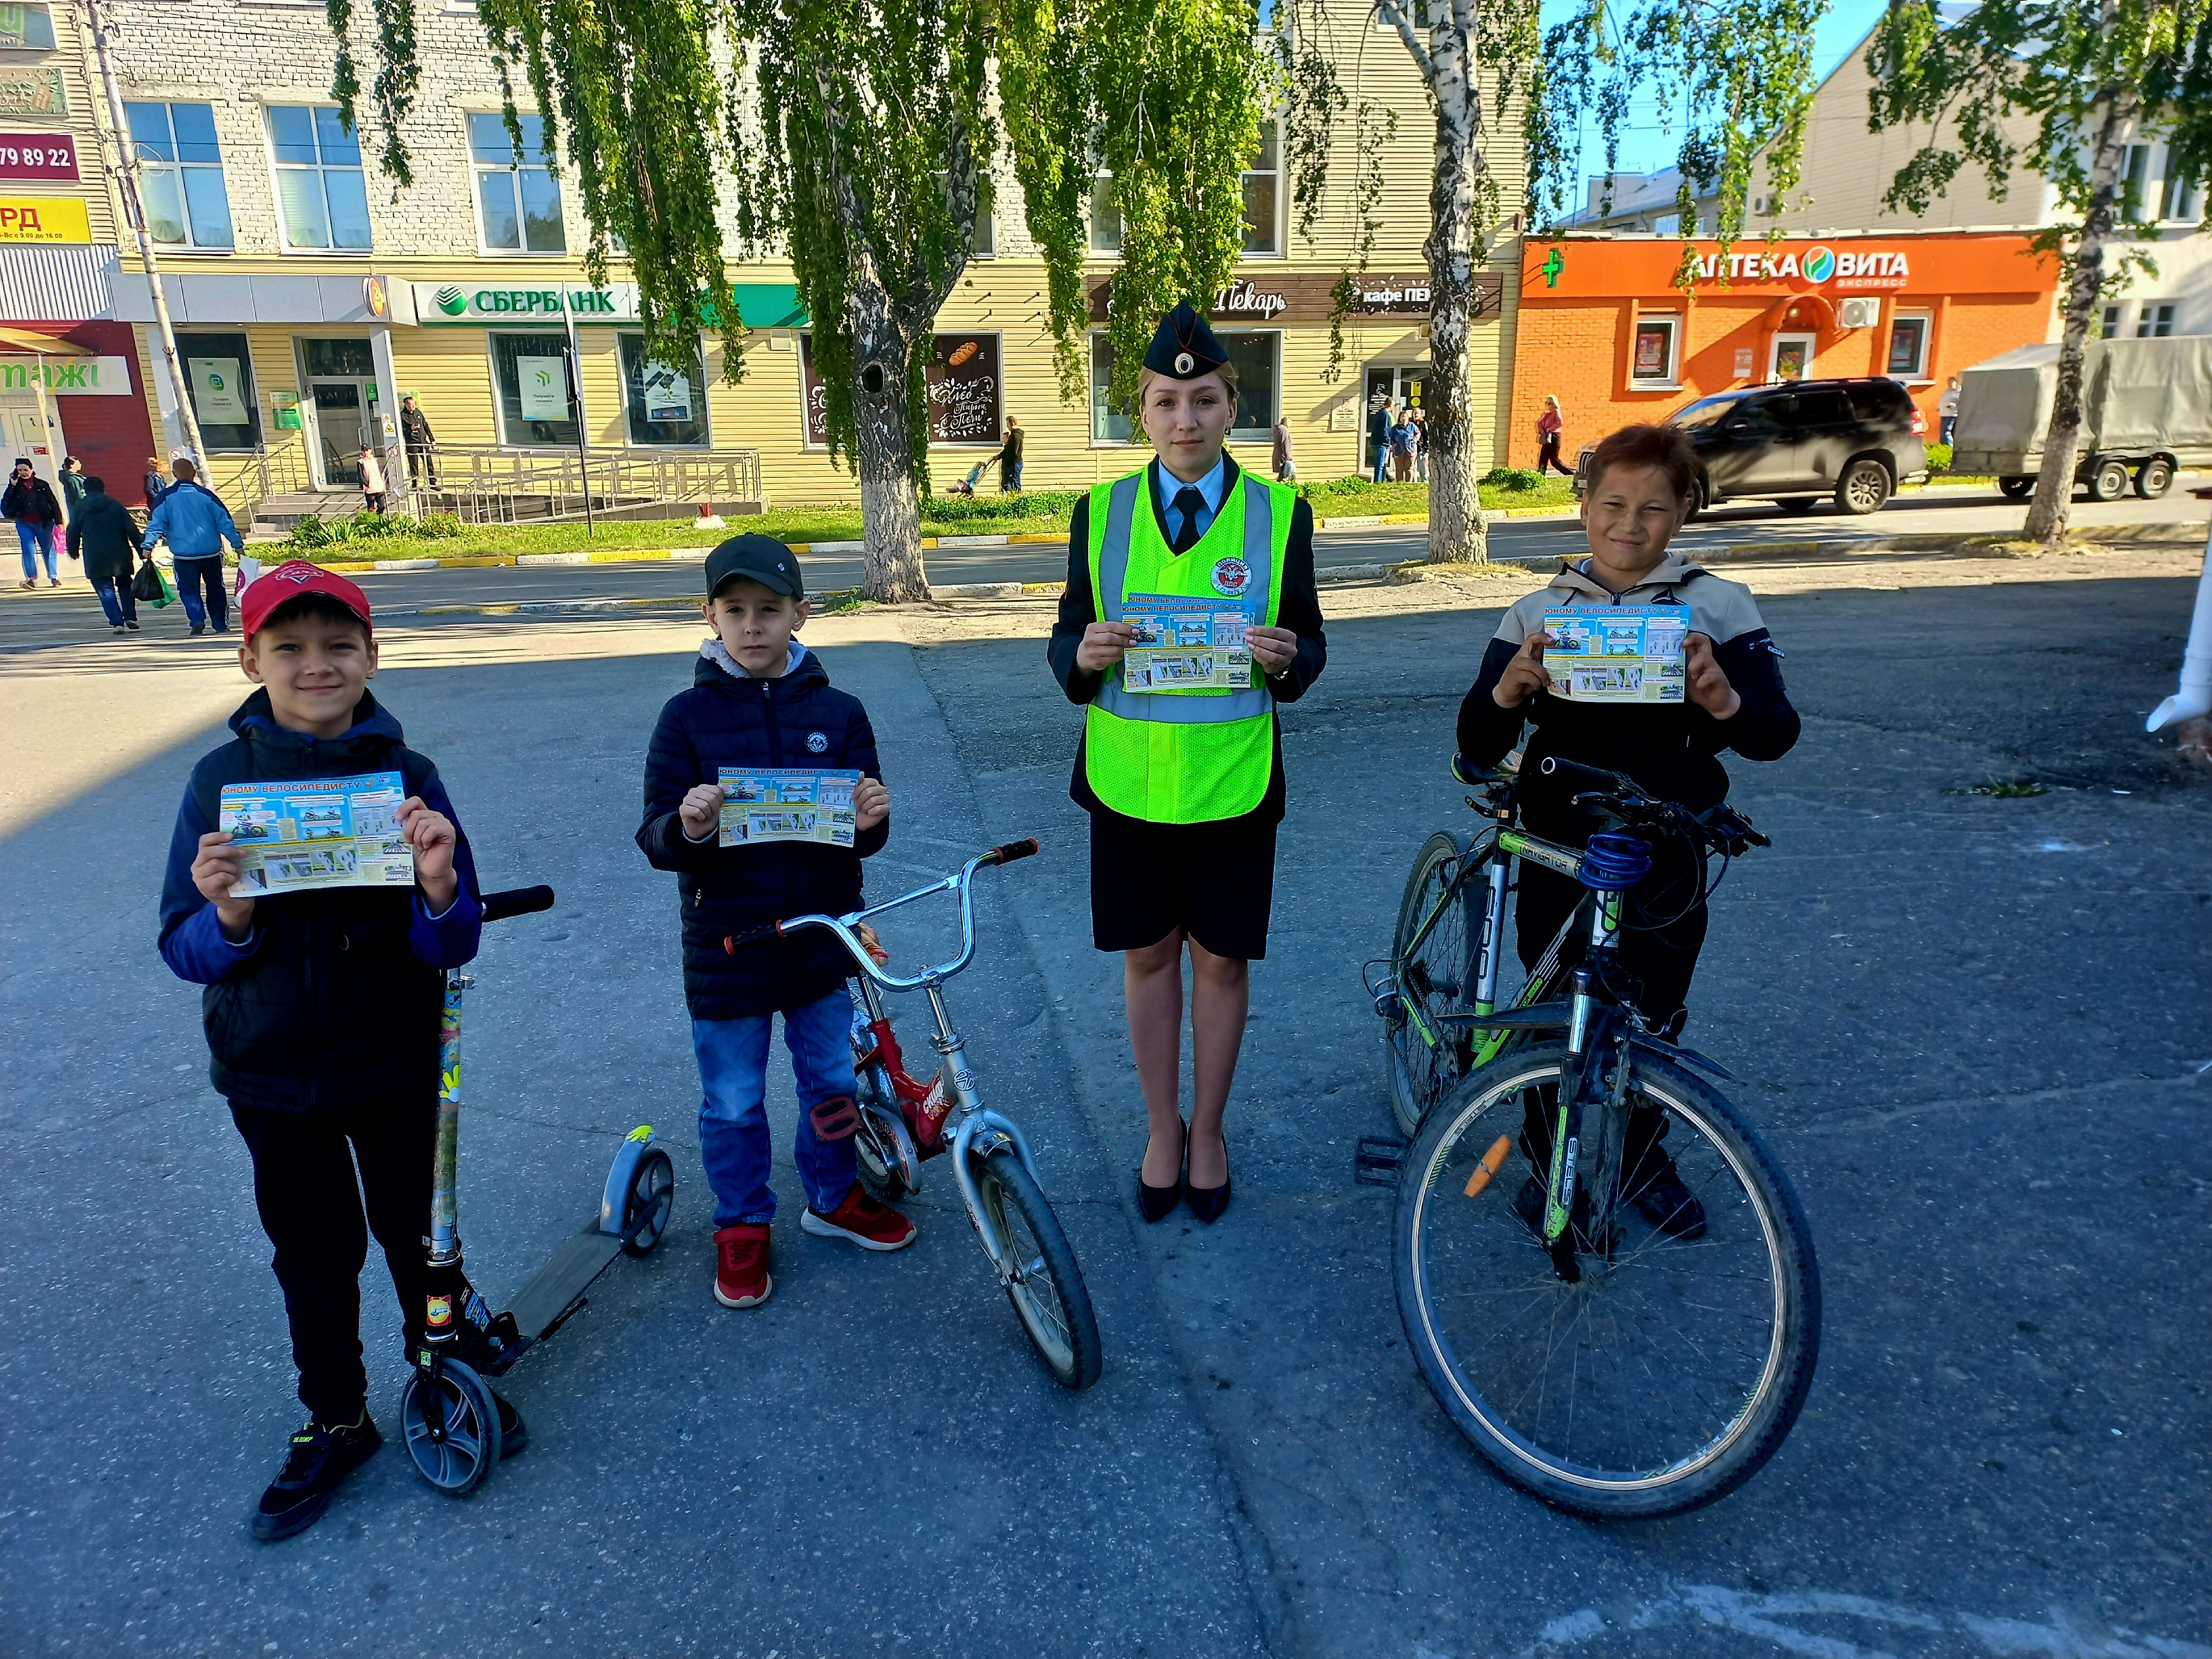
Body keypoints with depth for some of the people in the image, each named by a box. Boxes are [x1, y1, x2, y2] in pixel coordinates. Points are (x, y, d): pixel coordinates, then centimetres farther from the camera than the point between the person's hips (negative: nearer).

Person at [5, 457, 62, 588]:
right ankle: (32, 578, -6)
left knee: (48, 550, 6)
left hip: (44, 523, -1)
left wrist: (59, 521, -4)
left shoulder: (42, 485, 0)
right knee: (28, 549, -6)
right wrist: (12, 486, -14)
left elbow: (53, 503, 1)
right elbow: (6, 504, -6)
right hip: (24, 524, 1)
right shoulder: (15, 487, 3)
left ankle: (54, 577, 15)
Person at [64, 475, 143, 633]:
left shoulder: (79, 509, 3)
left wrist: (73, 552, 24)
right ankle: (131, 619, 9)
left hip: (95, 558, -1)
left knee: (106, 590, 1)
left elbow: (73, 533, 7)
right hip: (119, 555, 1)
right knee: (125, 587, 15)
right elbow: (132, 530, -1)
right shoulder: (116, 506, 3)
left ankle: (117, 622, -9)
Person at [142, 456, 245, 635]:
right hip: (211, 553, 1)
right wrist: (239, 545, 5)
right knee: (215, 589, 13)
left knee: (189, 590, 6)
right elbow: (225, 522, 0)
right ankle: (221, 625, 15)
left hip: (183, 555, -1)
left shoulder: (166, 498, -2)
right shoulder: (206, 495, -2)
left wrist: (148, 547, 2)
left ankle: (197, 620, -15)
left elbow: (155, 523, -3)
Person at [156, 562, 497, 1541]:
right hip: (269, 1073, 1)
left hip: (395, 1064, -1)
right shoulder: (221, 781, -7)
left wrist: (440, 884, -32)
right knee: (313, 1256, 17)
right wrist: (228, 916, -27)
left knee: (418, 1235, 15)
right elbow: (187, 952, -6)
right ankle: (335, 1423, 38)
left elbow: (450, 948, -11)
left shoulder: (406, 777, -10)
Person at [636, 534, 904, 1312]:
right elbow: (656, 841, -6)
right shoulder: (688, 716, -6)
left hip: (824, 938, 2)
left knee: (833, 1080, 18)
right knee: (732, 1103, 12)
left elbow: (863, 838, 2)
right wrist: (687, 828, -28)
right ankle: (742, 1225, 34)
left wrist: (870, 821, -21)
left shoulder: (838, 711, -1)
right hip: (727, 948, -2)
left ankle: (832, 1197, 41)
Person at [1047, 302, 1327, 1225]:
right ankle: (1162, 1128, 33)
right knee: (1148, 954, 13)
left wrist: (1286, 658, -22)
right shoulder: (1100, 513, 0)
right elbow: (1066, 646, 3)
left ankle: (1207, 1131, 33)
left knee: (1220, 960, 11)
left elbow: (1309, 647, 2)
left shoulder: (1280, 513, -2)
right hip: (1126, 779, 1)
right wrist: (1086, 654, -21)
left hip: (1233, 783, -1)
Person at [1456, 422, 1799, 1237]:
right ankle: (1548, 1156, 31)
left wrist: (1724, 698, -31)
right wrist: (1509, 689, -29)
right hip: (1559, 856, 0)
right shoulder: (1538, 615, 0)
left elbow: (1776, 734, -9)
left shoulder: (1719, 607, -1)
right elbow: (1476, 746, -7)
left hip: (1667, 863, 1)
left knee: (1655, 1020, 13)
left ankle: (1643, 1154, 38)